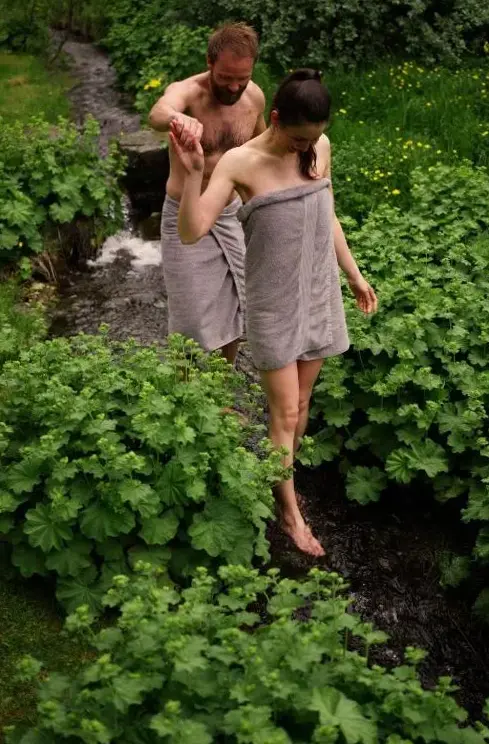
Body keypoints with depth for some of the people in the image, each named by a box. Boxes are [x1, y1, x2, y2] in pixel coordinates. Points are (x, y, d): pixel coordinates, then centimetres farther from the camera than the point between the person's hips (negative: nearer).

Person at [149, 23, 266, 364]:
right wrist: (177, 117, -71)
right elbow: (158, 113, -47)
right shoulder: (186, 92, -22)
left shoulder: (254, 96, -5)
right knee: (195, 328, -1)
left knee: (235, 315, 14)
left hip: (232, 216, 5)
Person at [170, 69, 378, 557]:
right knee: (284, 413, 4)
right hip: (273, 303, -4)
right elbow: (191, 232, -24)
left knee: (301, 401, 16)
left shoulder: (320, 148, -3)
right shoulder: (240, 163, -17)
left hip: (319, 293, 5)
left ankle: (280, 478, 38)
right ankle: (290, 512, 21)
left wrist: (354, 275, 16)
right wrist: (192, 173, -38)